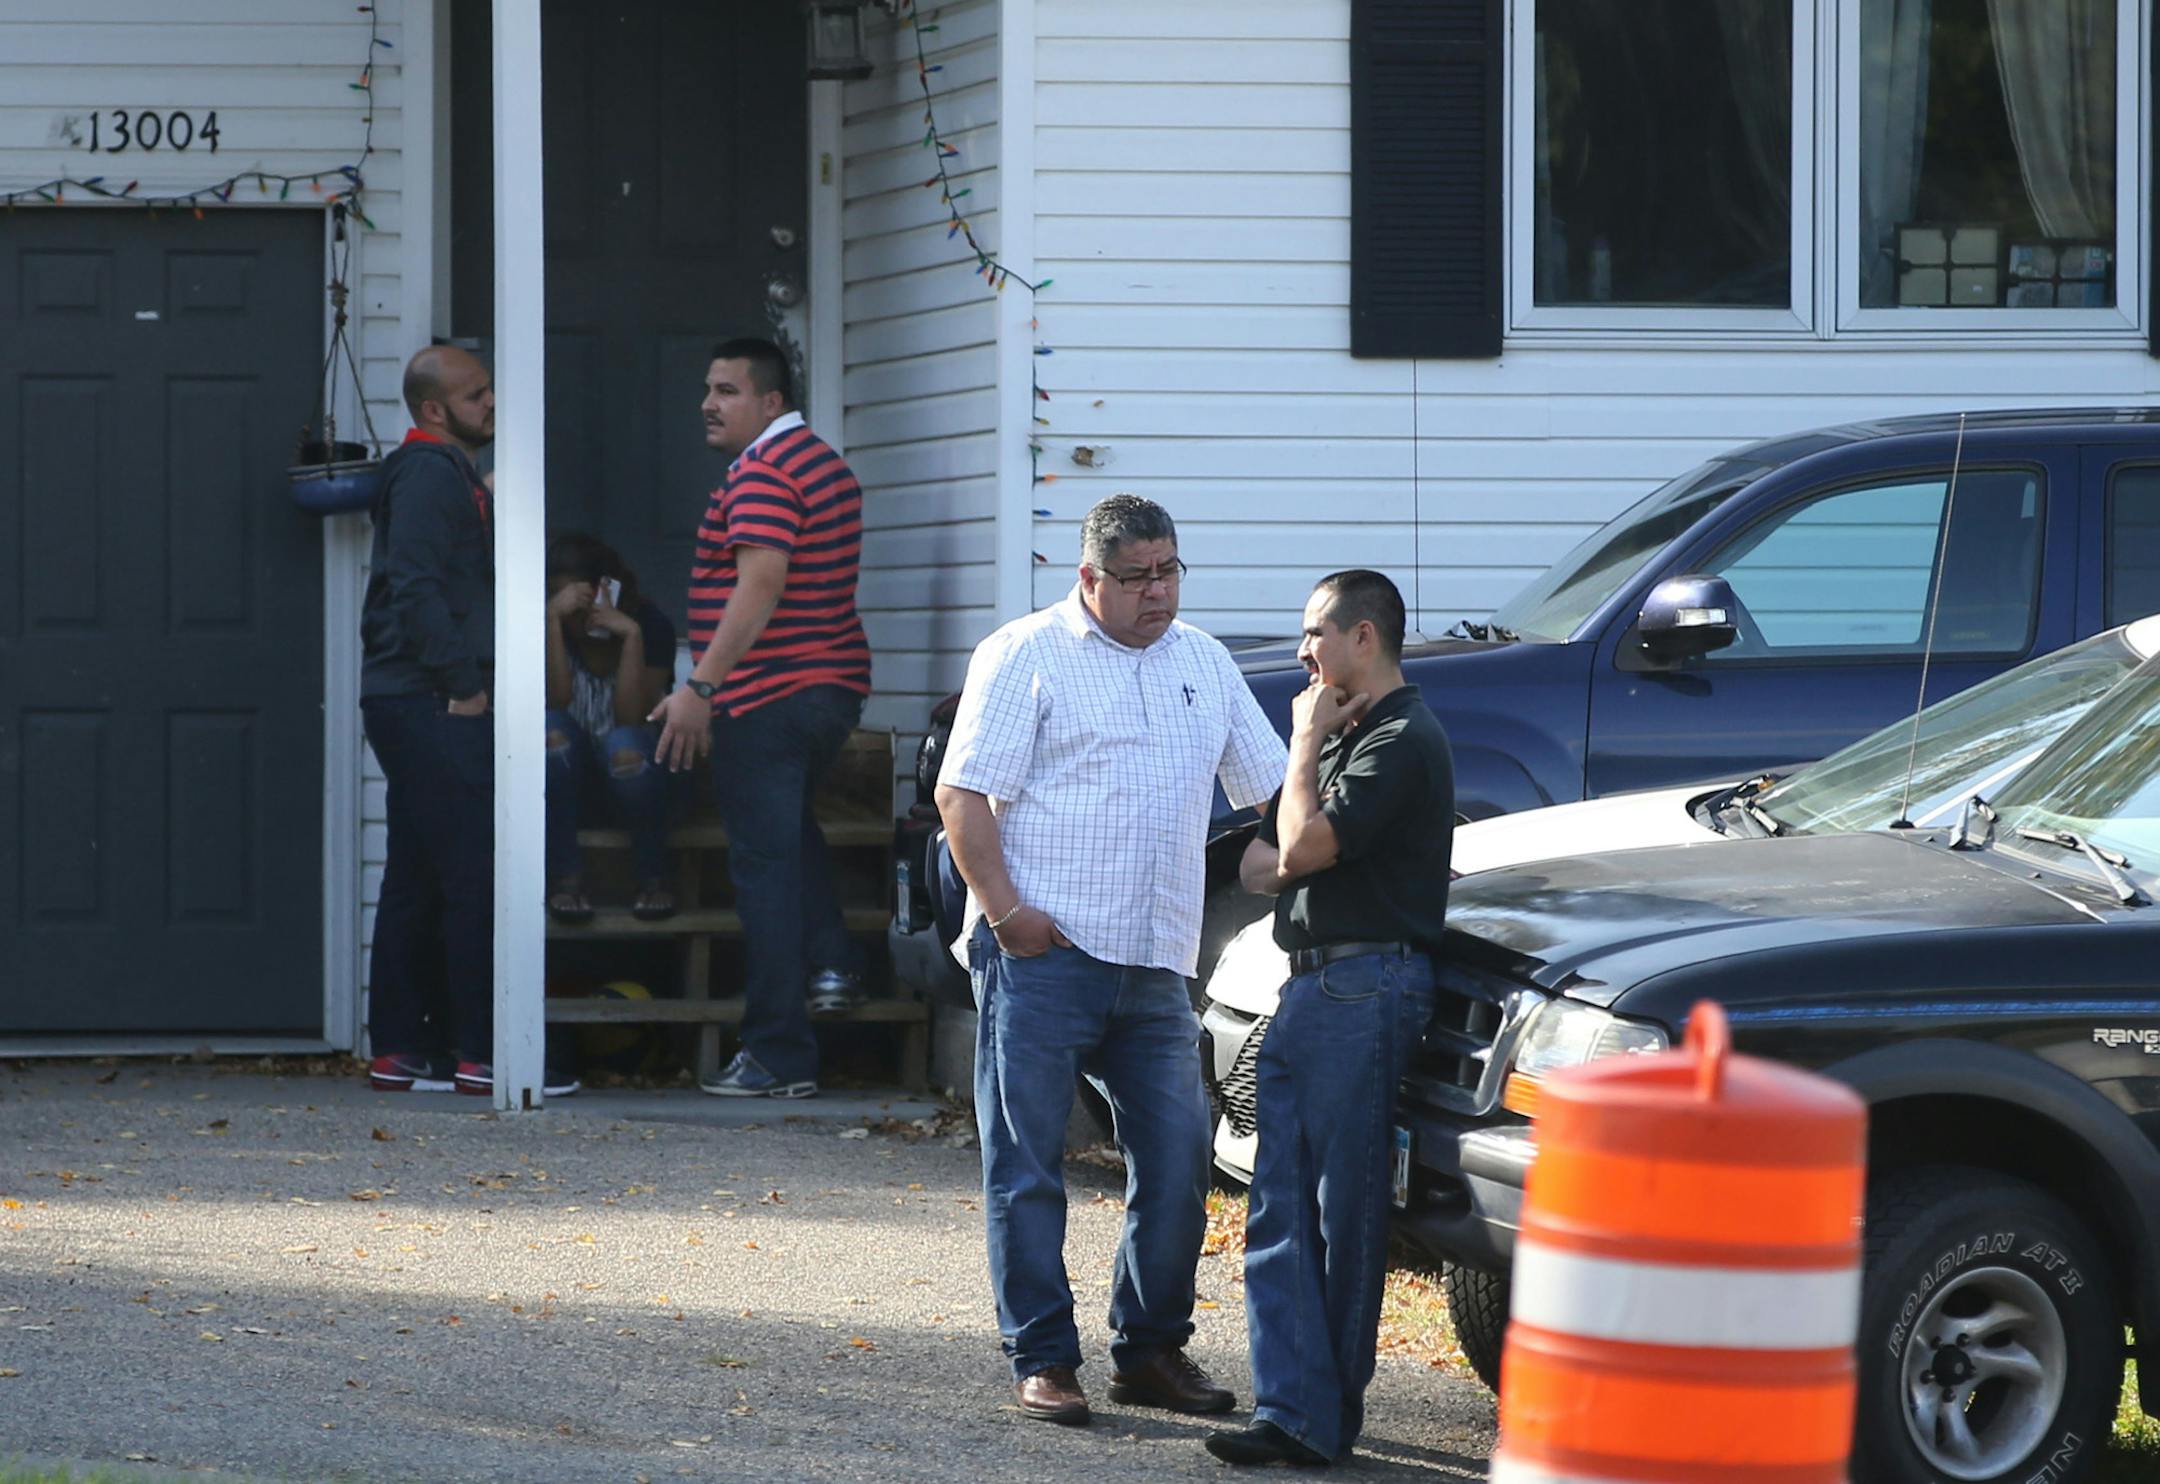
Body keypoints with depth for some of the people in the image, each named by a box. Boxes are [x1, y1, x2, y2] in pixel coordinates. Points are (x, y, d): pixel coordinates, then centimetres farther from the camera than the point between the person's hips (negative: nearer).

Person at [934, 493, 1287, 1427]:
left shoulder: (1204, 664, 16)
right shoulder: (1025, 656, -2)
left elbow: (1274, 788, 21)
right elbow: (963, 795, -6)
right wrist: (1006, 910, -14)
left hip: (1156, 965, 5)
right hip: (1042, 957, -5)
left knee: (1177, 1161, 3)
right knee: (1028, 1167, -2)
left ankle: (1151, 1350, 16)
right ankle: (1042, 1360, 3)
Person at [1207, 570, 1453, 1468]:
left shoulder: (1403, 742, -10)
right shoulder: (1342, 740, 23)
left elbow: (1304, 847, -18)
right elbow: (1258, 867, 23)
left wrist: (1307, 740, -5)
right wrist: (1301, 859, 0)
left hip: (1366, 986, -10)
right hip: (1309, 989, 10)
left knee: (1344, 1210, -4)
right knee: (1280, 1212, 2)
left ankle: (1328, 1411, 0)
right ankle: (1294, 1413, -2)